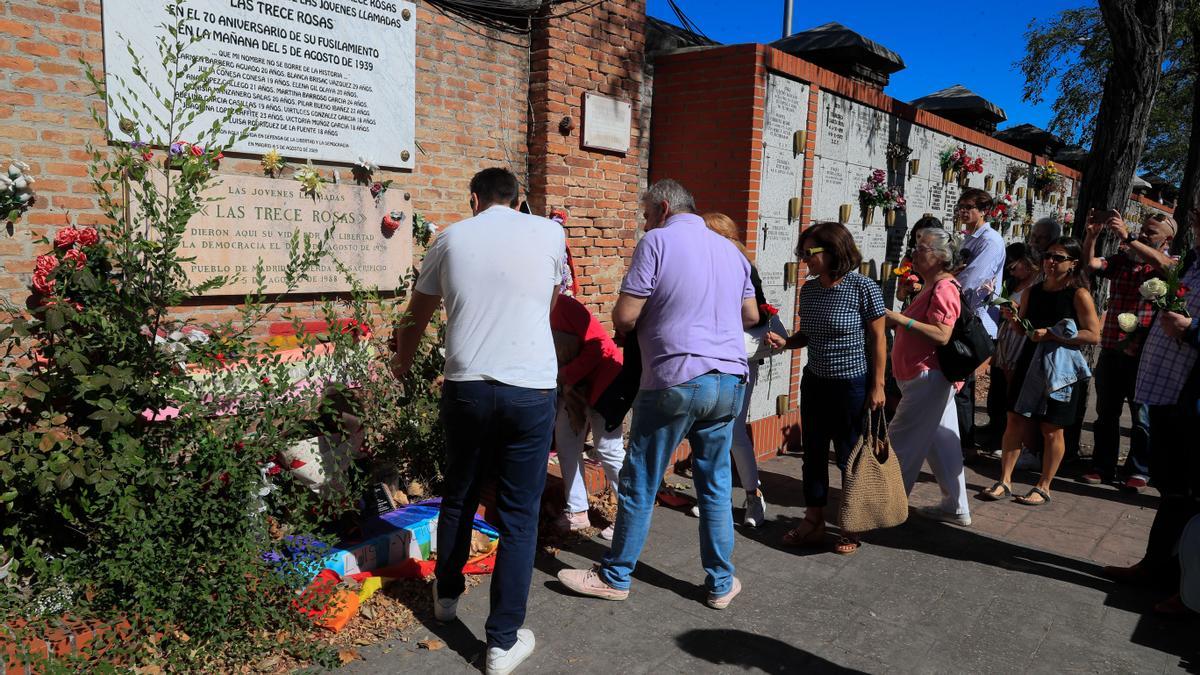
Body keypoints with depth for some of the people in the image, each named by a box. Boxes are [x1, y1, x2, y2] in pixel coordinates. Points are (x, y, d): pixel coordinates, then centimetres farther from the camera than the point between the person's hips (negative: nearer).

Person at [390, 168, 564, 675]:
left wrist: (403, 360, 39)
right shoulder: (550, 234, 5)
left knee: (458, 497, 22)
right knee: (518, 518, 7)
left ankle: (447, 594, 43)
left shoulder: (452, 238, 7)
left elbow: (417, 317, 18)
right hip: (531, 391, -2)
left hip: (466, 388, 2)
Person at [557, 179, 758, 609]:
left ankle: (615, 578, 19)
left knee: (639, 484, 6)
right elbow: (751, 317, 21)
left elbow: (624, 318, -11)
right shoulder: (731, 250, 14)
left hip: (675, 381, -6)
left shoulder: (657, 242, -6)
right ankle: (721, 582, 23)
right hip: (730, 381, 6)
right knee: (716, 486, 15)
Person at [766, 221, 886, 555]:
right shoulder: (809, 289, 2)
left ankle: (852, 528, 23)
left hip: (852, 385, -6)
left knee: (850, 457, 6)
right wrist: (785, 342, -5)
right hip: (815, 382, 6)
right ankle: (813, 522, 26)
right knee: (813, 453, 11)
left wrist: (877, 386, -11)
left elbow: (877, 339, -10)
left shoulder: (864, 288, -15)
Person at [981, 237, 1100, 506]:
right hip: (1029, 361, 5)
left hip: (1060, 367, -5)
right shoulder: (1033, 291, 8)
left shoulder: (1079, 294, -8)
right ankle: (1004, 481, 11)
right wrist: (1014, 319, -3)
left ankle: (1043, 487, 17)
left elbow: (1094, 335, -12)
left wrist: (1052, 335, -18)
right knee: (1015, 421, 4)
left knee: (1051, 429, 5)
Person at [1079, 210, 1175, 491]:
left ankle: (1137, 471, 15)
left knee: (1142, 416, 4)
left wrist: (1127, 237, -30)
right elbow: (1091, 264, -2)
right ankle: (1103, 467, 19)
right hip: (1111, 350, 4)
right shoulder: (1122, 260, 12)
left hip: (1143, 354, -4)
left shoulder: (1170, 265, 0)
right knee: (1106, 412, 11)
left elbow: (1160, 262, -23)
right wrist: (1092, 234, -16)